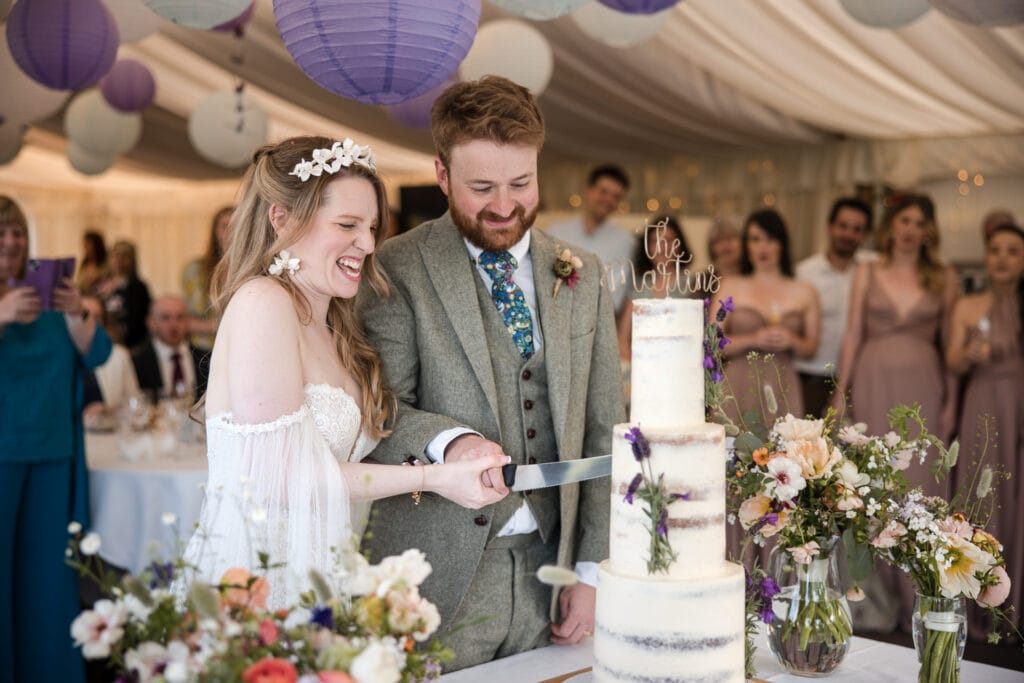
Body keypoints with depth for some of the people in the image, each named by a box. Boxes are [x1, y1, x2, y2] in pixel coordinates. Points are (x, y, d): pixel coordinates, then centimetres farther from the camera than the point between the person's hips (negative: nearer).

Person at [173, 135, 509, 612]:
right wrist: (432, 478, -12)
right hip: (252, 578, -7)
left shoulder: (335, 331, 13)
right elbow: (281, 475, -16)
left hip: (310, 576, 7)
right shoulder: (263, 302, -12)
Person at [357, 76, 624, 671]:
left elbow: (604, 431, 8)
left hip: (550, 571, 4)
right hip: (440, 578, -3)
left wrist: (593, 568, 3)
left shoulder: (583, 274, 8)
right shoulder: (397, 270, -5)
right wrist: (448, 440, -31)